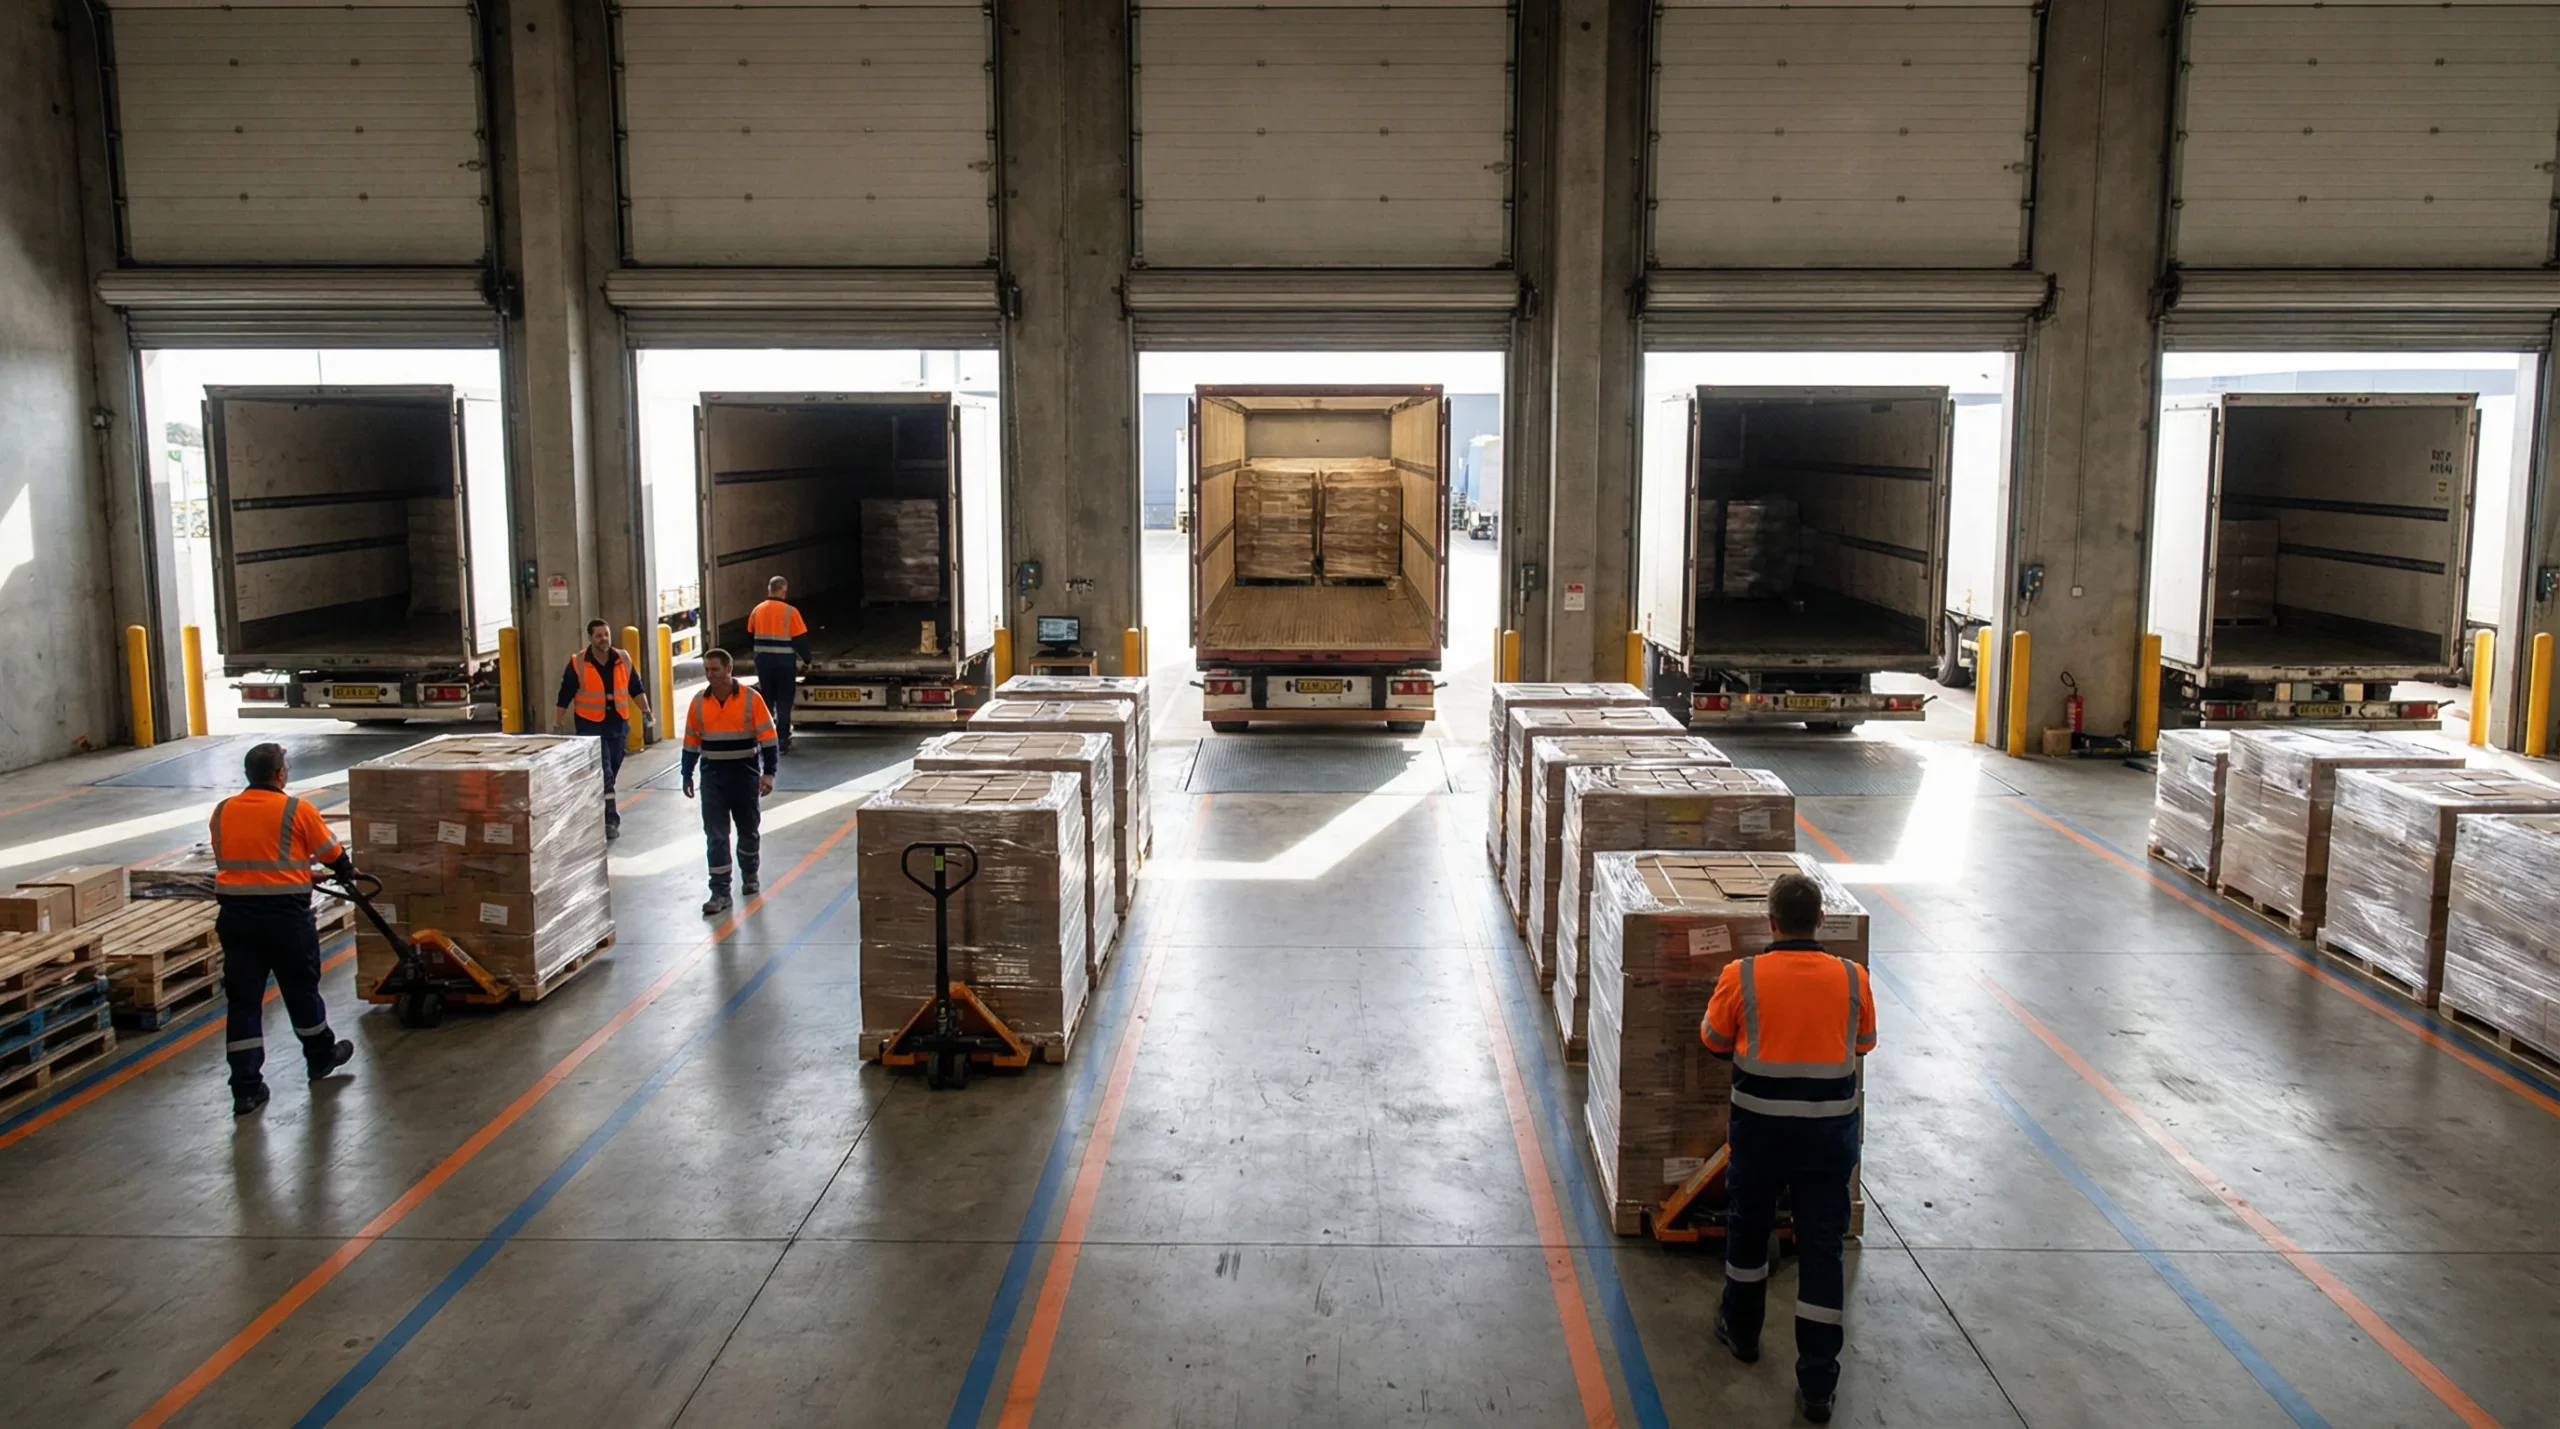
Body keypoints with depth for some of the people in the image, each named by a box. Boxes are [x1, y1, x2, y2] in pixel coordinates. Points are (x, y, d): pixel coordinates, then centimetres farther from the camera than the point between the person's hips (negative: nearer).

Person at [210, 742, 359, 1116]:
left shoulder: (222, 812, 6)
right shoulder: (297, 811, -7)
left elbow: (224, 859, 16)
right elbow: (332, 854, 2)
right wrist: (349, 871, 24)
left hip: (236, 916, 3)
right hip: (285, 915, -3)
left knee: (242, 1000, 5)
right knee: (301, 989, 15)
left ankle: (246, 1088, 5)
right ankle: (321, 1057, 34)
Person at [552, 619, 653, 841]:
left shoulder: (623, 660, 3)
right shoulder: (578, 664, -7)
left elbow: (636, 688, 9)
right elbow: (565, 695, -3)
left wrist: (645, 709, -4)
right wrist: (559, 721, -5)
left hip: (618, 724, 4)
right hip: (591, 726, -4)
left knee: (610, 774, 14)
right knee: (604, 775, -10)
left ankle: (601, 813, 29)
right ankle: (610, 819, -9)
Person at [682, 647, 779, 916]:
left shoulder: (751, 699, -10)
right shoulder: (699, 702, 0)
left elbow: (768, 738, -10)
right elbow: (691, 742, 9)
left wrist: (769, 773, -17)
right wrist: (687, 776, 9)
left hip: (745, 774, -2)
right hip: (712, 777, 2)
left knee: (748, 830, 15)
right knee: (715, 836, -3)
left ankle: (749, 875, 37)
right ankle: (720, 893, -1)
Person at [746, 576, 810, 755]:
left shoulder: (757, 610, 3)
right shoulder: (790, 612, -13)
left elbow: (750, 635, 12)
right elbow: (800, 639, -11)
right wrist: (806, 658, 2)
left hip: (763, 661, 4)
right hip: (784, 661, -4)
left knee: (766, 700, 14)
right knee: (784, 702, 2)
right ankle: (783, 739, 1)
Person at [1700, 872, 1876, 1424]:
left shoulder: (1742, 976, -11)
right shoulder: (1852, 978, -5)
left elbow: (1713, 1040, 2)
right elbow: (1864, 1044, 10)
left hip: (1762, 1125, -1)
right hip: (1830, 1128, 1)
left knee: (1748, 1227, 21)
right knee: (1822, 1248, 6)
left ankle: (1742, 1330, 40)